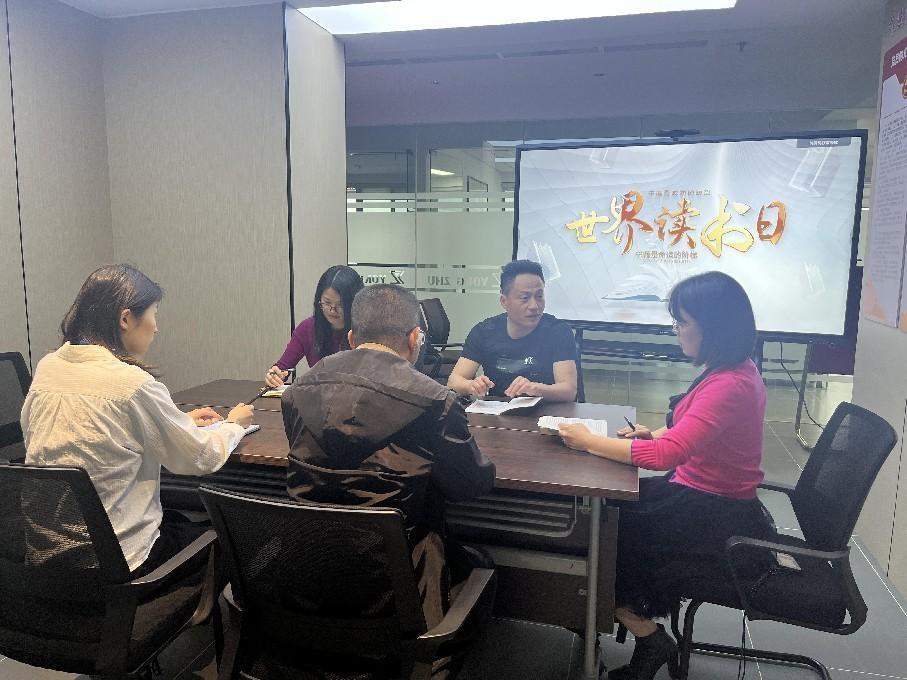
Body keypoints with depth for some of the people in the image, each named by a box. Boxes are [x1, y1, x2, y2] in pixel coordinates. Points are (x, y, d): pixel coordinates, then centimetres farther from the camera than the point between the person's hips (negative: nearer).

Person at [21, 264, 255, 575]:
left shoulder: (46, 367, -1)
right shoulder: (134, 384, -23)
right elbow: (203, 458, -11)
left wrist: (181, 421, 16)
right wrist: (234, 424, 9)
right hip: (114, 559, -7)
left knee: (181, 518, 29)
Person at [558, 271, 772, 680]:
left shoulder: (729, 385, -27)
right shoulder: (731, 369, 3)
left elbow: (663, 455, -30)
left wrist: (586, 441, -20)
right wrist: (656, 432, 1)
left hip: (715, 516, -9)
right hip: (705, 496, 9)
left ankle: (650, 638, 17)